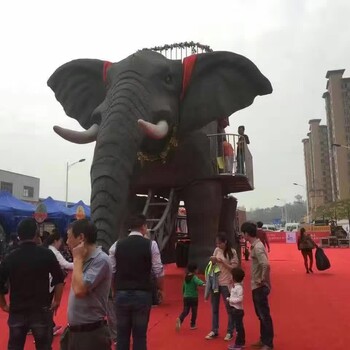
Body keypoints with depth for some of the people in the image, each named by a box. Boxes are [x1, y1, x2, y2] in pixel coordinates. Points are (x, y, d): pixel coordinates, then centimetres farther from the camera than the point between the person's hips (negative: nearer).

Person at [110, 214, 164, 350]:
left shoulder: (117, 245, 1)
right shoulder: (151, 244, -5)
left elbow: (111, 271, 4)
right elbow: (158, 271, -3)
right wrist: (161, 289, 12)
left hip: (121, 294, 2)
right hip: (143, 294, -2)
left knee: (122, 334, 14)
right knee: (140, 335, 9)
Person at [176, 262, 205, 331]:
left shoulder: (186, 277, 8)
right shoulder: (194, 277, -13)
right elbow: (198, 281, -36)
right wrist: (203, 284, -56)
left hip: (186, 297, 5)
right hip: (193, 297, -5)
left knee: (185, 311, 6)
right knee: (194, 311, 10)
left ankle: (179, 319, -19)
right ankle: (192, 325, 17)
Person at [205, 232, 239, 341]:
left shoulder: (232, 252, -11)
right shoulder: (216, 250, 3)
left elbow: (234, 268, -13)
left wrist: (221, 261, -20)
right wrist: (213, 261, -10)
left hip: (226, 283, -5)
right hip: (215, 282, 5)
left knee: (229, 308, 8)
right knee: (214, 308, 13)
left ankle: (230, 332, 20)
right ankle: (214, 330, 25)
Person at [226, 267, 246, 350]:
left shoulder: (239, 287, -22)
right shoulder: (234, 286, 6)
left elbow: (240, 299, -28)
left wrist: (230, 299, -21)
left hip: (237, 310, -10)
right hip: (234, 309, 10)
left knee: (239, 327, 1)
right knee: (239, 326, 17)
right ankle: (241, 342, 28)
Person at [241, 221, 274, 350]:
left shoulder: (257, 247, -22)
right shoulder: (256, 245, 8)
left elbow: (266, 265, -34)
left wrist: (262, 280, -22)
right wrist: (258, 281, 13)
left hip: (260, 287, -10)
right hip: (256, 286, 10)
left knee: (264, 315, 2)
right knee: (260, 314, 19)